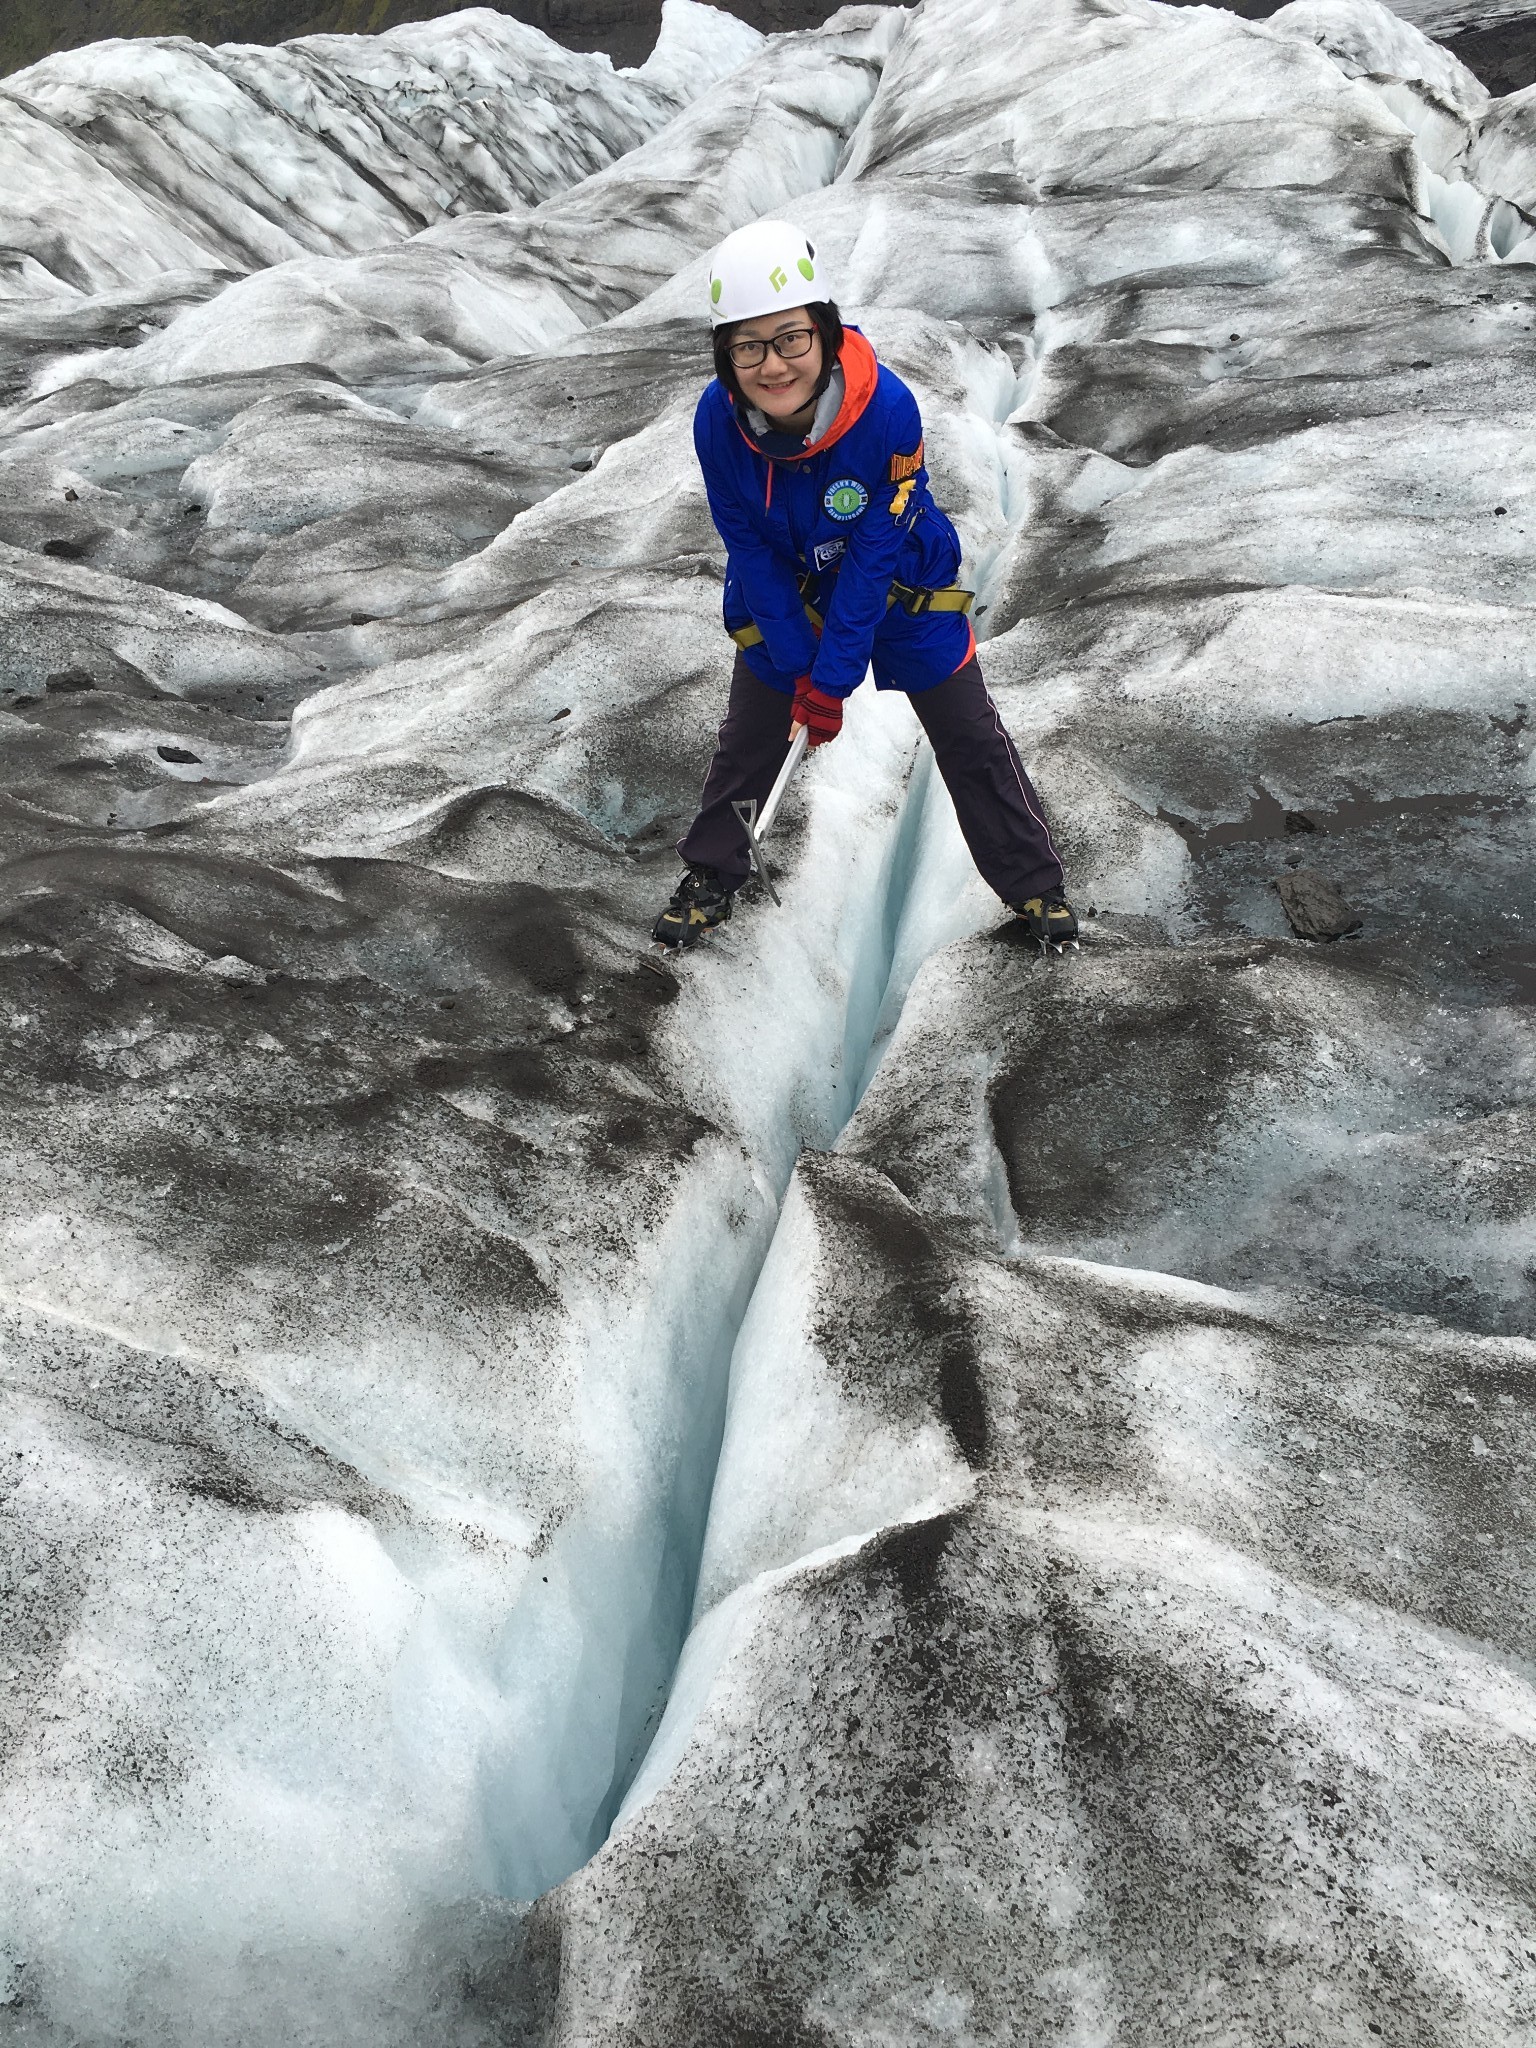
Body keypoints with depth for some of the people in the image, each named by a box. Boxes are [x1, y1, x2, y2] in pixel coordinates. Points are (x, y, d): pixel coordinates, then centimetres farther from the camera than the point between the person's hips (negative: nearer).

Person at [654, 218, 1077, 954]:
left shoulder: (887, 407, -36)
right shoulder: (718, 420, -27)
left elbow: (873, 556, -28)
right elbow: (750, 550, -16)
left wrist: (832, 678, -25)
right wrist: (797, 666, -16)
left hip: (901, 581, -2)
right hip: (784, 589, 2)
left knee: (970, 735, 3)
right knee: (749, 735, 10)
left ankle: (1033, 884, 20)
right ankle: (711, 874, 32)